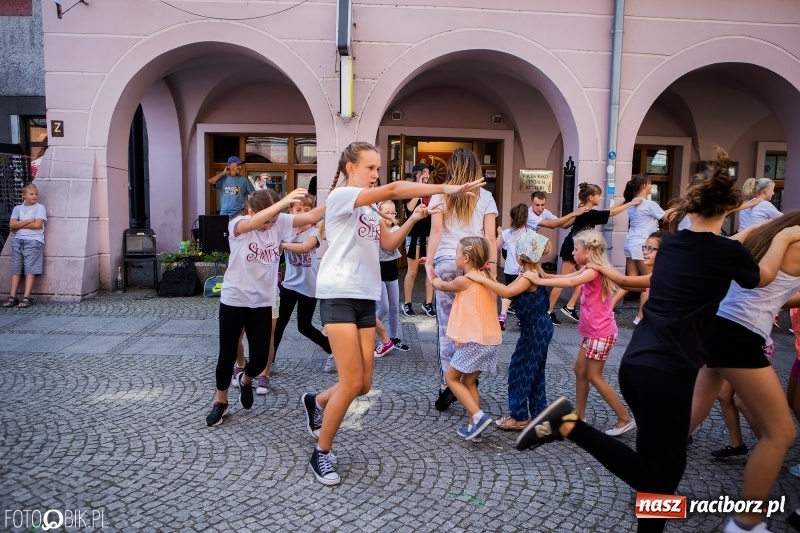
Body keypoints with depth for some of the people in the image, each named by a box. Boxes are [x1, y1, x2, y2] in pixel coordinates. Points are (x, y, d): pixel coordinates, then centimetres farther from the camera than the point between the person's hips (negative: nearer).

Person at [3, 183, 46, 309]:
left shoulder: (40, 208, 4)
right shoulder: (17, 208, 15)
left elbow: (37, 225, -9)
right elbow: (11, 225, 2)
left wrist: (19, 225, -2)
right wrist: (28, 221, -8)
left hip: (33, 242, -4)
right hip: (18, 241, 4)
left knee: (30, 269, -7)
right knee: (16, 269, 1)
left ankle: (26, 297, -9)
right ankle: (12, 297, 2)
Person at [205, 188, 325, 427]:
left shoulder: (279, 223, -4)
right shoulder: (237, 225, -15)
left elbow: (312, 217, -15)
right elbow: (253, 223, -39)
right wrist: (284, 201, -50)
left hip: (263, 302, 3)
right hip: (234, 300, -3)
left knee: (260, 358, 4)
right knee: (227, 355, 6)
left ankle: (245, 380, 41)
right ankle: (220, 402, 30)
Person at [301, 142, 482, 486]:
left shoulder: (370, 210, 19)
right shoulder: (341, 196, -9)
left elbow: (389, 244, 15)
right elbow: (394, 190, -20)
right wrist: (445, 189, -23)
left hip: (366, 298, 8)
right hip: (339, 296, -8)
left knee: (364, 385, 6)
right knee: (352, 382, -10)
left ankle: (316, 402, 37)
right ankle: (322, 454, 9)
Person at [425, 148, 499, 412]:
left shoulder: (440, 195, 8)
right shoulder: (485, 197, 7)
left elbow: (436, 230, -2)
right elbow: (490, 237, 2)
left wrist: (429, 263, -4)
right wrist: (493, 268, 5)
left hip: (446, 264, 0)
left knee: (447, 327, 4)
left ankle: (447, 385, 6)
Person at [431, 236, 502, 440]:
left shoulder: (464, 281, -10)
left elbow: (443, 286, 11)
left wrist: (436, 281, 32)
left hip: (474, 341, -8)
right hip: (490, 340, 8)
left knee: (451, 377, 7)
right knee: (469, 381, 18)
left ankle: (478, 416, -5)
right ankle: (473, 424, 17)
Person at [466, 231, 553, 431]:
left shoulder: (529, 277, -24)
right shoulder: (534, 271, 5)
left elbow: (507, 292, -40)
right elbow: (511, 289, 6)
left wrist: (481, 279, -39)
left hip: (535, 330, -10)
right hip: (538, 328, 10)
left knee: (520, 369, -1)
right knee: (533, 370, 18)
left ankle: (519, 416, 8)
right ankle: (538, 411, 29)